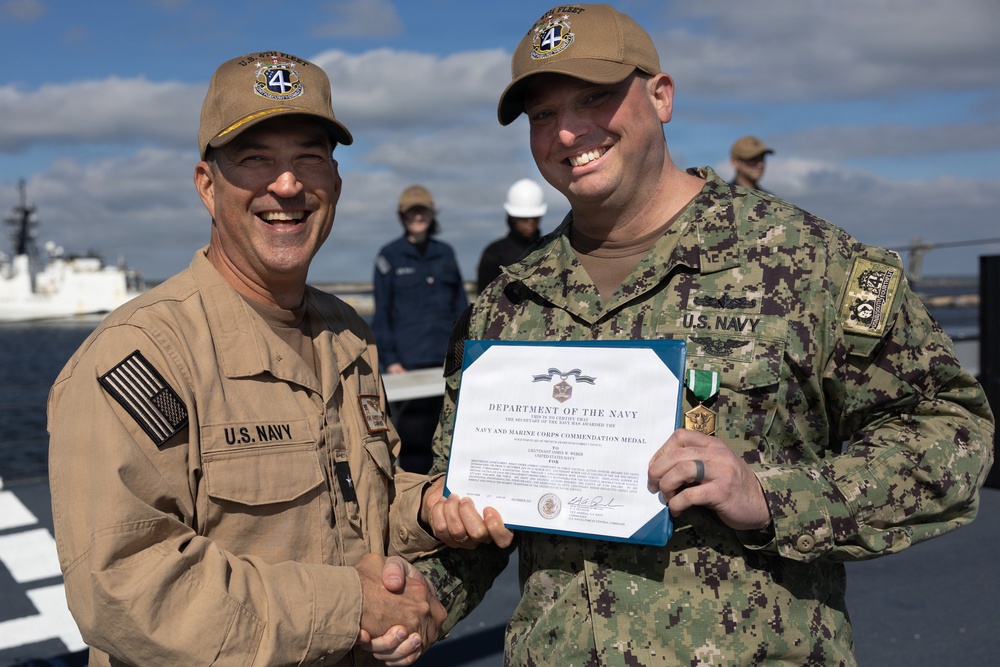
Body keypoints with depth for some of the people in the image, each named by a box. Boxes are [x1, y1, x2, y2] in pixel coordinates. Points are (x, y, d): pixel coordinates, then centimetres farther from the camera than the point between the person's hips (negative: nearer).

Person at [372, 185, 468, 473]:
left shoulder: (445, 253, 12)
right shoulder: (389, 256, 3)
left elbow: (461, 306, 15)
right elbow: (381, 314, 2)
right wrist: (389, 360, -5)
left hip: (447, 360, 3)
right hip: (408, 361, -3)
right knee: (413, 433, -4)